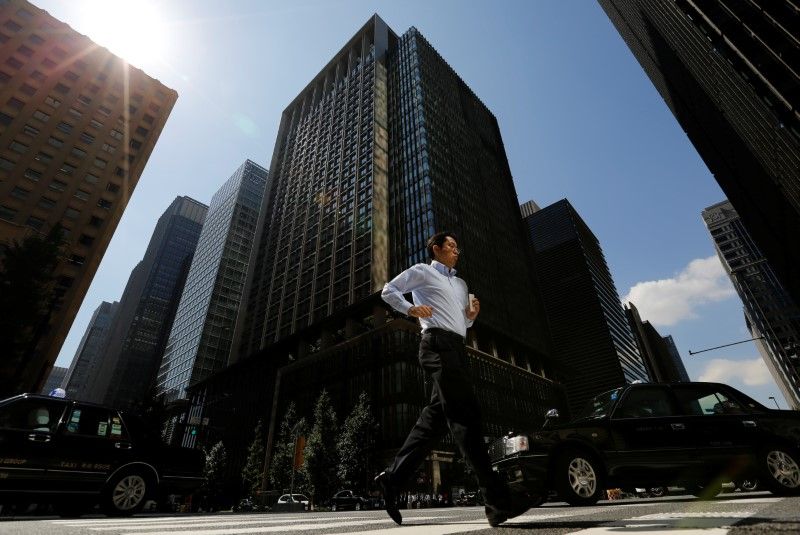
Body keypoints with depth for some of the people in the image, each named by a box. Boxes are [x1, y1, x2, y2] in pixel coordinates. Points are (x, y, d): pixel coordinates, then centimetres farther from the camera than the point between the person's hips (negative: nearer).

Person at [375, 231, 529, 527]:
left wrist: (472, 315, 9)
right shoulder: (422, 271, 9)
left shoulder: (460, 284, 30)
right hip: (438, 343, -8)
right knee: (465, 416, -13)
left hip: (457, 347, 8)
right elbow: (389, 290, 5)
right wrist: (410, 308, -11)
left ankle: (392, 478, 12)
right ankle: (497, 498, -13)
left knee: (435, 417, 4)